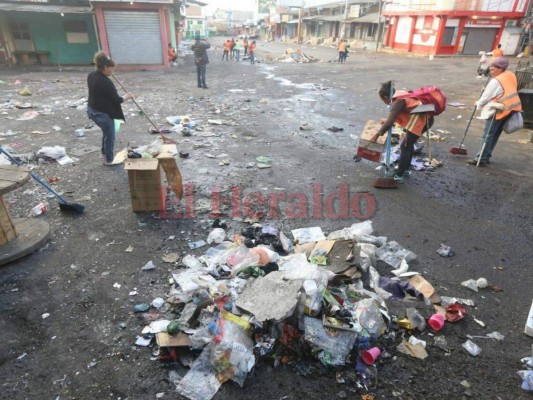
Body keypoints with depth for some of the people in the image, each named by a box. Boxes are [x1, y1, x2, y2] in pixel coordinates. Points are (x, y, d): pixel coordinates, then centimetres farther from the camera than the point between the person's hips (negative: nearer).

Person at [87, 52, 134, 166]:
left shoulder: (91, 75, 1)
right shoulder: (106, 82, -26)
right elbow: (117, 100, -21)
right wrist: (126, 96, 1)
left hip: (92, 109, 9)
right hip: (103, 113, -9)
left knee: (106, 133, 27)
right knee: (110, 136, 10)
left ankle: (105, 155, 39)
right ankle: (109, 160, 25)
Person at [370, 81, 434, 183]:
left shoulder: (397, 101, -17)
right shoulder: (400, 94, 12)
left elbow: (390, 122, -24)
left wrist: (377, 134, -17)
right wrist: (387, 121, 29)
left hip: (420, 120, -10)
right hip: (425, 117, 10)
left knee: (404, 147, -4)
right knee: (409, 144, 20)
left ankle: (399, 175, -1)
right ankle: (404, 169, 32)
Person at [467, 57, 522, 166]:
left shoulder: (496, 81, -15)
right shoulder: (511, 76, 11)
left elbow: (486, 96, -9)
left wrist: (478, 104, 9)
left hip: (499, 110, -9)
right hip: (510, 108, 9)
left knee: (488, 134, -8)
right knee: (496, 133, 12)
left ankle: (482, 158, -10)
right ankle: (486, 156, 17)